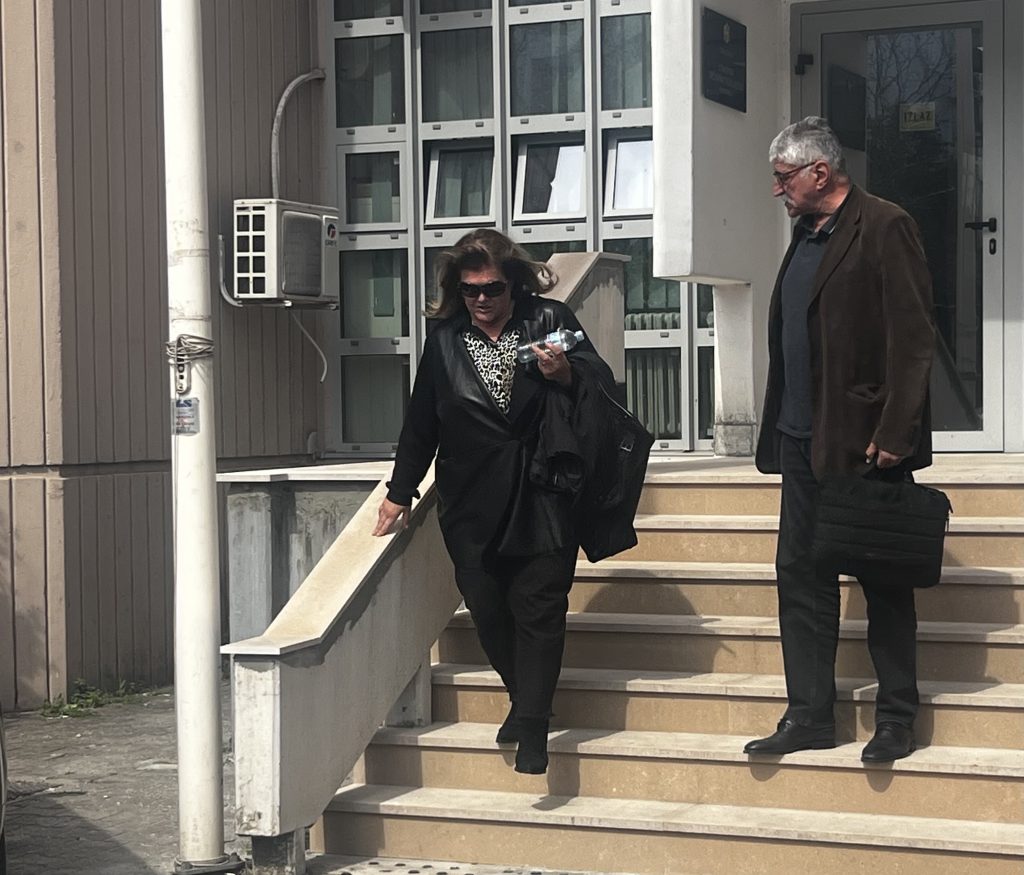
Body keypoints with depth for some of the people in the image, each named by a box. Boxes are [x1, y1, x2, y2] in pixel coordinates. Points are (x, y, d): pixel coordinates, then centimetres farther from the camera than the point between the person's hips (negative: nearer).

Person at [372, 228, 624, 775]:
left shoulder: (550, 321, 3)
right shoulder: (444, 341, 12)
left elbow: (601, 382, 4)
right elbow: (420, 423, 18)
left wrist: (566, 373, -18)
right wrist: (400, 493, 20)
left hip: (543, 497, -3)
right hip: (471, 501, 3)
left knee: (538, 606, -8)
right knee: (487, 607, -1)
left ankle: (531, 723, -6)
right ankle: (525, 697, 19)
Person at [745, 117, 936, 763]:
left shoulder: (885, 227, -10)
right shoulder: (807, 236, 15)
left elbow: (914, 338, -15)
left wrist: (893, 435, -19)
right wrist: (780, 431, 13)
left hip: (867, 443, -8)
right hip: (804, 440, 8)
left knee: (884, 583, 3)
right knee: (801, 577, 8)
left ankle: (897, 720, 12)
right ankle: (810, 716, 15)